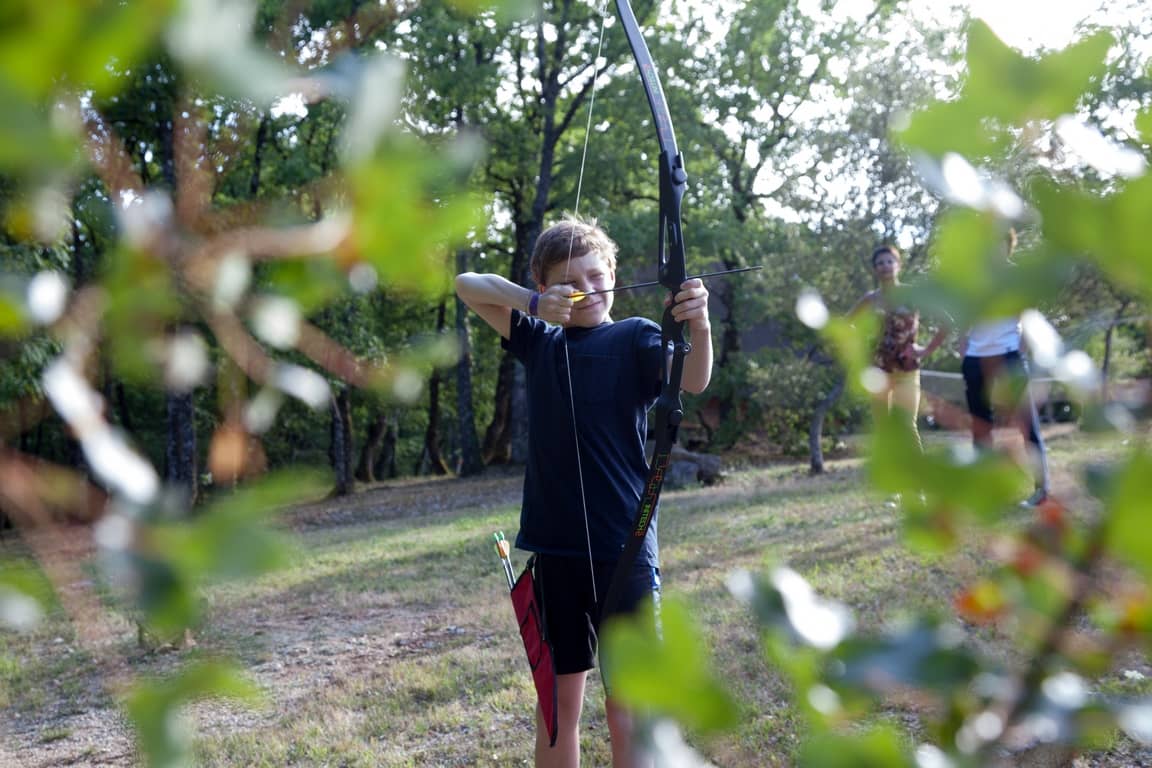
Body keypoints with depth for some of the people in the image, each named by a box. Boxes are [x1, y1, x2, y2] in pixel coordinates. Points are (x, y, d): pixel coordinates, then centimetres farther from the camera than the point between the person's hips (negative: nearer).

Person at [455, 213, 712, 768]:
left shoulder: (634, 339, -1)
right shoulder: (539, 341, 11)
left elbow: (693, 380, -20)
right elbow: (466, 284, 8)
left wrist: (699, 326, -42)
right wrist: (535, 303, -9)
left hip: (624, 548, -3)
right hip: (553, 548, 4)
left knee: (628, 711, 2)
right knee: (558, 702, 13)